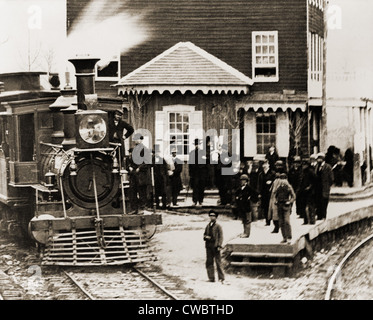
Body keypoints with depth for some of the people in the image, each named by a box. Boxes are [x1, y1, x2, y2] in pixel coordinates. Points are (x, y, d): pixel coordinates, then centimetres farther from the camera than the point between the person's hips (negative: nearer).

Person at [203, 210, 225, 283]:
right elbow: (204, 235, 24)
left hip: (215, 246, -6)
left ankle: (221, 278, -5)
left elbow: (220, 237, -4)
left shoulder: (218, 226, 1)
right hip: (209, 247, 6)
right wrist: (205, 237, -1)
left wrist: (219, 246, -14)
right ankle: (211, 278, 8)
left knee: (218, 262, -6)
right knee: (209, 262, 3)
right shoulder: (207, 226, 18)